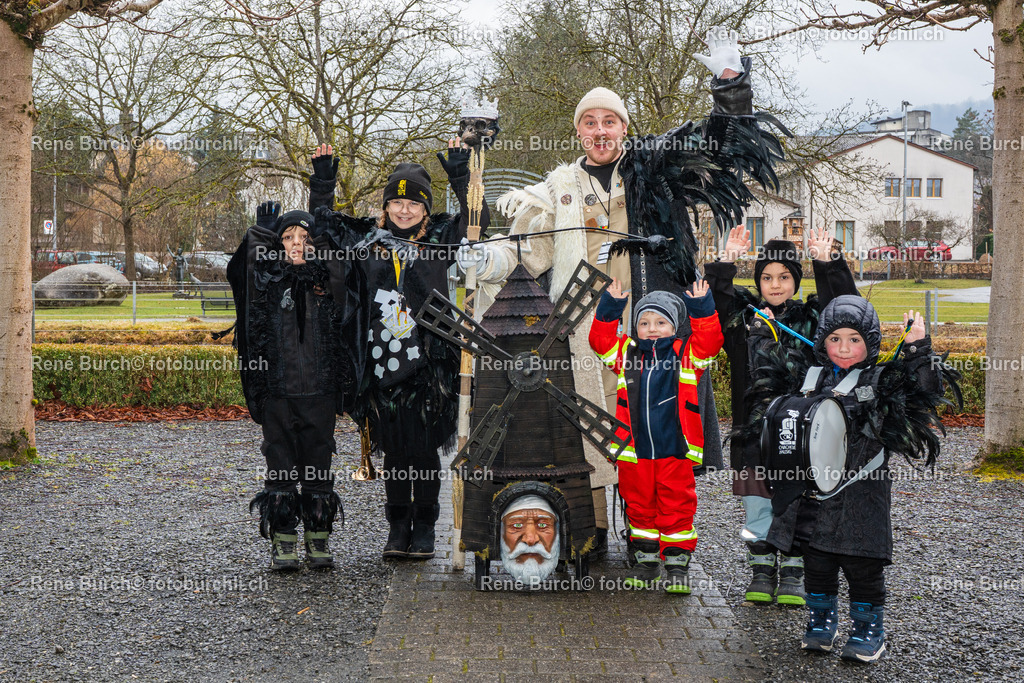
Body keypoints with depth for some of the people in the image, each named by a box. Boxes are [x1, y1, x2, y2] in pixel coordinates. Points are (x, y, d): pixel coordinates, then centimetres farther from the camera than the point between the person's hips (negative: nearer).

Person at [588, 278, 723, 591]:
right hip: (634, 450, 2)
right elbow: (600, 340, 4)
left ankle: (677, 562, 13)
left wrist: (701, 308, -11)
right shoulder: (626, 353, 8)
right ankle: (646, 559, 26)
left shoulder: (687, 353, 4)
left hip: (675, 449, -2)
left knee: (677, 506, 2)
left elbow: (709, 341, -8)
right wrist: (609, 308, -3)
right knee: (639, 505, 12)